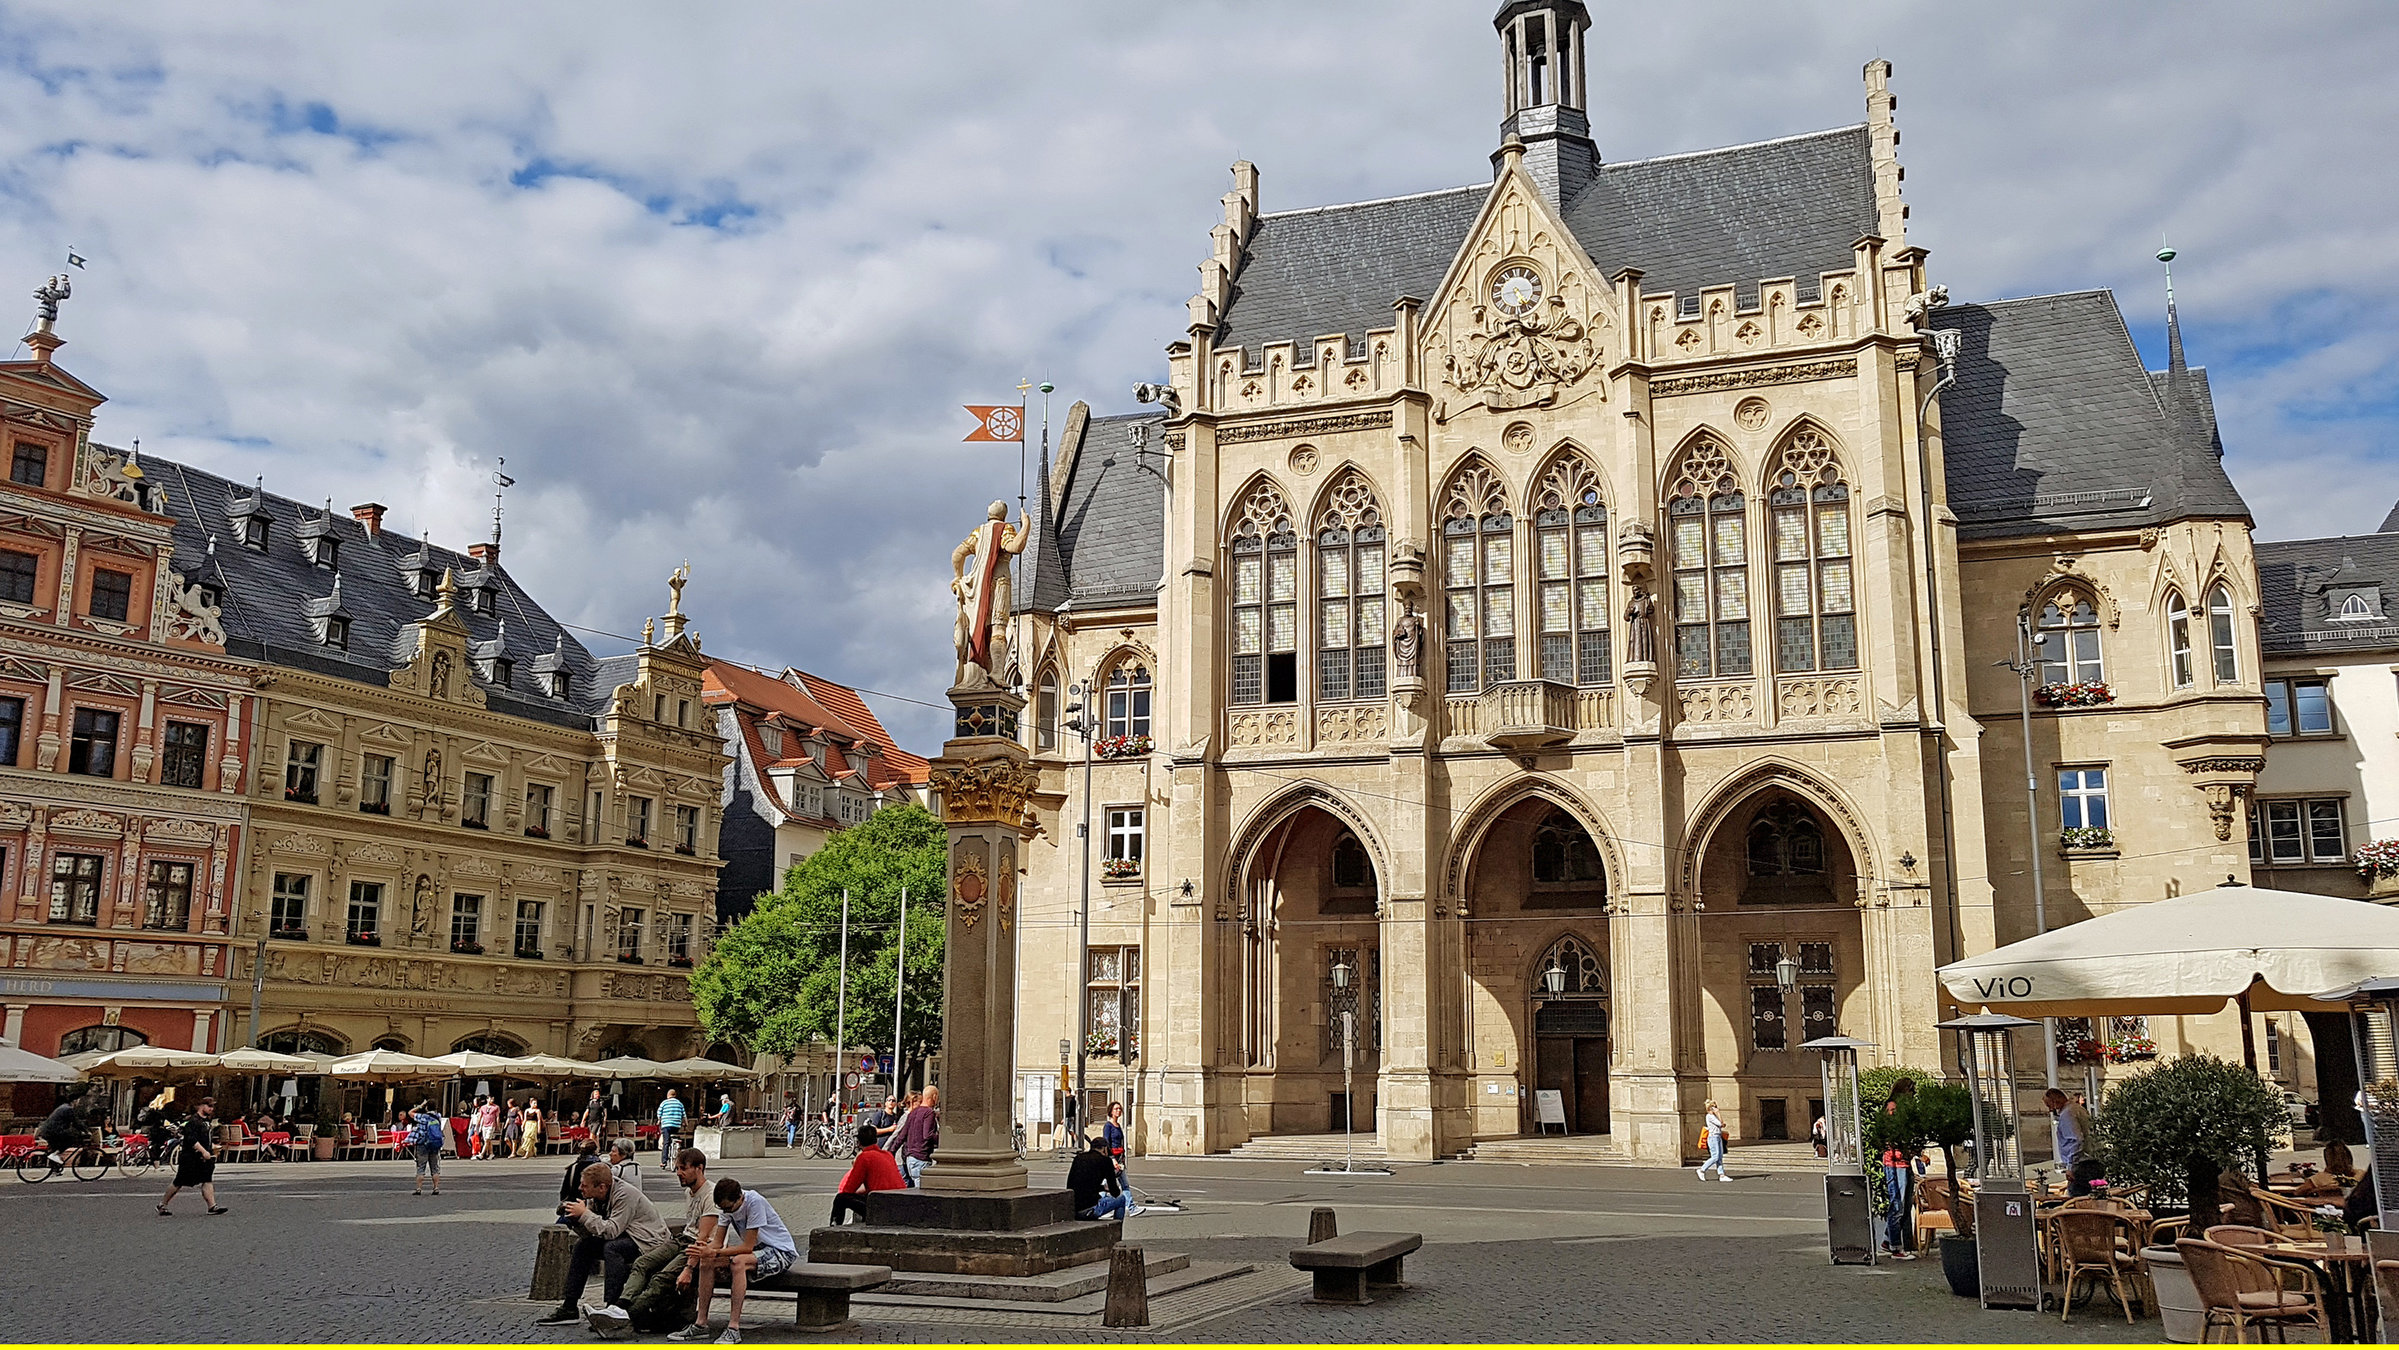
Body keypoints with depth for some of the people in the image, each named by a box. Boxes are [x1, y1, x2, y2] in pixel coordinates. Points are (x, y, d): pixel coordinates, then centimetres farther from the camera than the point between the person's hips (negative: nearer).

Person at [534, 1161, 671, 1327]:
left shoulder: (625, 1194, -22)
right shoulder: (596, 1198, 3)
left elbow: (611, 1231, -29)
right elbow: (589, 1235, 4)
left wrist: (584, 1213, -22)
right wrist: (575, 1219, -15)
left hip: (649, 1242, -10)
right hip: (625, 1239, 10)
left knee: (612, 1247, -32)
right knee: (583, 1245, 6)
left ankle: (611, 1309, -34)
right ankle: (569, 1308, 8)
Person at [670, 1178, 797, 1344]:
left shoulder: (754, 1202, -26)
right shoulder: (726, 1206, -3)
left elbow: (748, 1246, -26)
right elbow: (718, 1243, -1)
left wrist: (715, 1253, -29)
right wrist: (689, 1267, -12)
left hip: (782, 1252, -8)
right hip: (757, 1250, 8)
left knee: (738, 1262, -35)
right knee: (707, 1261, -9)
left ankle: (734, 1328, -32)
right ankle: (700, 1324, -5)